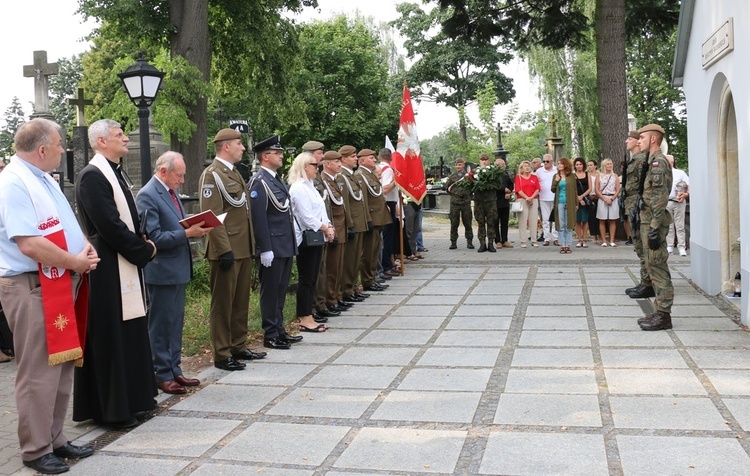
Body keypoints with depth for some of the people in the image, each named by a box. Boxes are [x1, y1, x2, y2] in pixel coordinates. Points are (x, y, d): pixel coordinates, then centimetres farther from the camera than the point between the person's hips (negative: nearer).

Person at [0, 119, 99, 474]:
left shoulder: (44, 179, 14)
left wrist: (87, 248, 1)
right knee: (38, 371, -1)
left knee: (62, 365, 16)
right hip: (32, 288, -10)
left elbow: (68, 223, 21)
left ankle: (54, 439, 28)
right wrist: (76, 262, -15)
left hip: (63, 284, 10)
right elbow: (30, 244, -25)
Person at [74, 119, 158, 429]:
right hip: (108, 271, -10)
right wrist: (144, 250, -11)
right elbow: (110, 226, -21)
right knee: (110, 338, -1)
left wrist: (142, 246, 4)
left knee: (131, 333, 15)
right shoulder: (93, 176, -15)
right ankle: (111, 409, 9)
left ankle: (132, 397, 27)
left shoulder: (116, 173, 15)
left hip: (126, 266, 10)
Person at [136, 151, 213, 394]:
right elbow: (153, 237, -20)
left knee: (176, 322, 16)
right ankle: (162, 375, 13)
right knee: (160, 324, 2)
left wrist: (195, 229, 2)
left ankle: (174, 370, 26)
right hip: (161, 272, -9)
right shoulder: (147, 196, -15)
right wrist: (187, 233, -23)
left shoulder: (171, 192, 12)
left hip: (178, 270, 9)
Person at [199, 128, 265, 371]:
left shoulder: (234, 172, 16)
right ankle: (222, 355, 8)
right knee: (223, 303, 0)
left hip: (243, 250, 9)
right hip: (227, 251, -9)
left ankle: (238, 346, 27)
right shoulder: (212, 175, -12)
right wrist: (224, 250, -21)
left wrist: (250, 247, 16)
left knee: (241, 301, 16)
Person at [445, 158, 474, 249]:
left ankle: (469, 242, 11)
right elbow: (447, 187, 13)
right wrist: (453, 193, 8)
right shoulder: (452, 176, 5)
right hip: (454, 202, 1)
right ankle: (453, 242, 9)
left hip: (466, 202, -1)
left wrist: (468, 194, 0)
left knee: (467, 223, 4)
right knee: (454, 223, 3)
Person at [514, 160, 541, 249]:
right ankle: (523, 241, -4)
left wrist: (531, 197, -10)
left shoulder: (534, 177, 14)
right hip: (522, 200, -2)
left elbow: (538, 189, 5)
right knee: (523, 221, -5)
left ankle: (533, 241, 6)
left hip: (534, 200, 2)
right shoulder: (518, 177, 7)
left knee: (533, 220, 2)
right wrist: (526, 198, -13)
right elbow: (518, 189, -3)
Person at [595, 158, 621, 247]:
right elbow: (597, 190, 0)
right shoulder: (599, 176, 6)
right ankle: (604, 241, 2)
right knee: (602, 221, -1)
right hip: (602, 199, -1)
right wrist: (605, 199, -10)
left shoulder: (615, 176, 9)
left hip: (613, 199, 1)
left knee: (613, 221, 0)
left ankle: (612, 241, 3)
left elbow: (618, 190, 4)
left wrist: (611, 199, -9)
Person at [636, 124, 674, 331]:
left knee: (657, 267, -7)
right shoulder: (652, 162, 17)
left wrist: (654, 229, -23)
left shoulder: (658, 162, -14)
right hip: (648, 219, 10)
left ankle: (663, 315, -2)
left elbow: (660, 199, -20)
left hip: (654, 221, -10)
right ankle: (660, 312, 19)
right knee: (654, 266, 12)